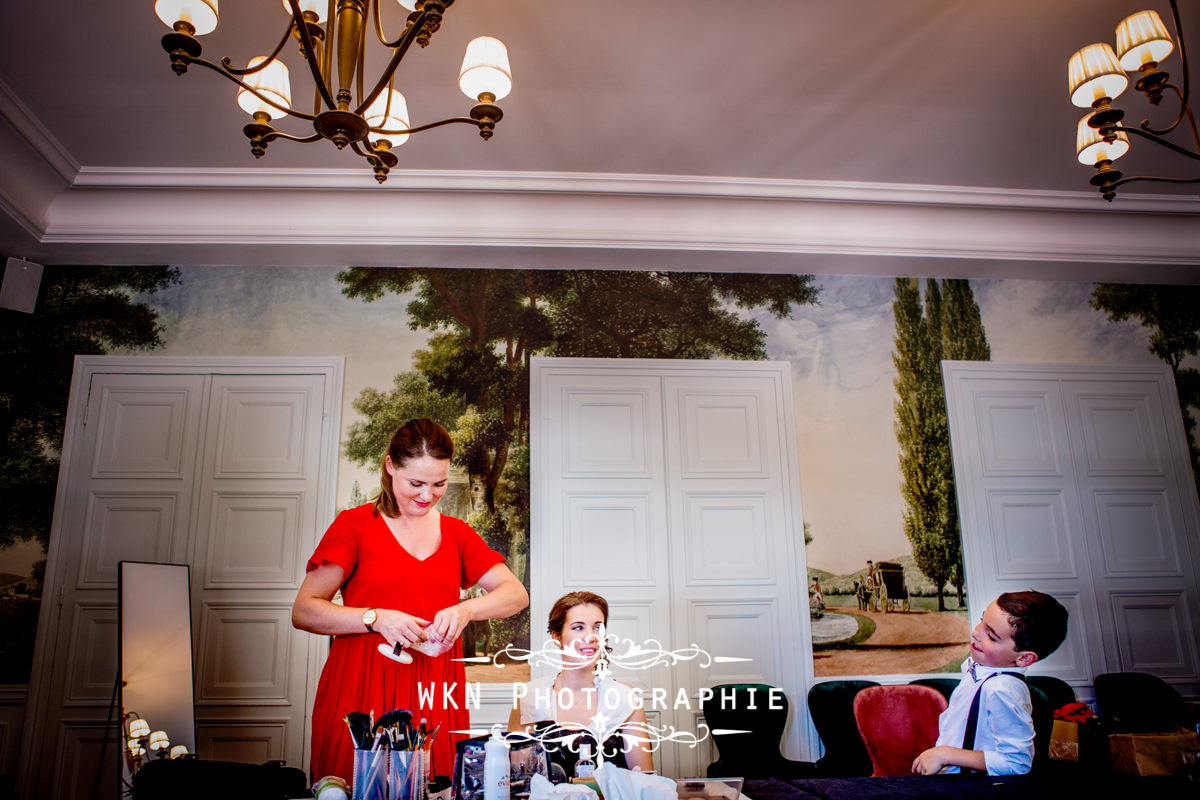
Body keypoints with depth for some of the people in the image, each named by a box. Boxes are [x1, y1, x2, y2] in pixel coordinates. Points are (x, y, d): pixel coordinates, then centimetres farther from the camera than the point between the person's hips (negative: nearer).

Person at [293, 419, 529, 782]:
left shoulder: (456, 532, 13)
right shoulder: (355, 524, 3)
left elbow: (516, 594, 6)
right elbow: (303, 611, -2)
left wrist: (466, 609, -13)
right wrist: (377, 618, -16)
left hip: (433, 697, 3)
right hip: (361, 689, -2)